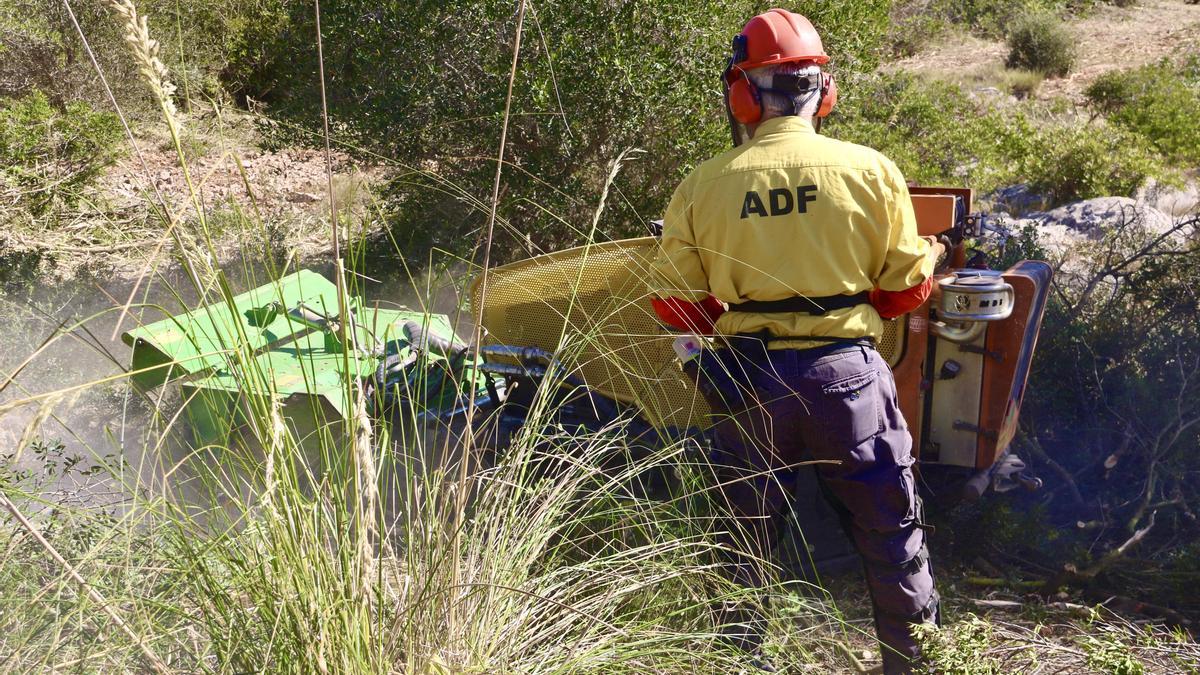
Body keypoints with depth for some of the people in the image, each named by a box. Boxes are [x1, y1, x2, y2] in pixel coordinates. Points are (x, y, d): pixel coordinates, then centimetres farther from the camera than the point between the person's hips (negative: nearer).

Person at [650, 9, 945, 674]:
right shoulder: (870, 170, -5)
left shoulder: (702, 186, -4)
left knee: (745, 539, 17)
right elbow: (906, 285, 2)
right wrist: (933, 255, 24)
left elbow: (676, 304, 2)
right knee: (892, 534, 16)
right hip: (846, 372, 0)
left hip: (749, 378, 1)